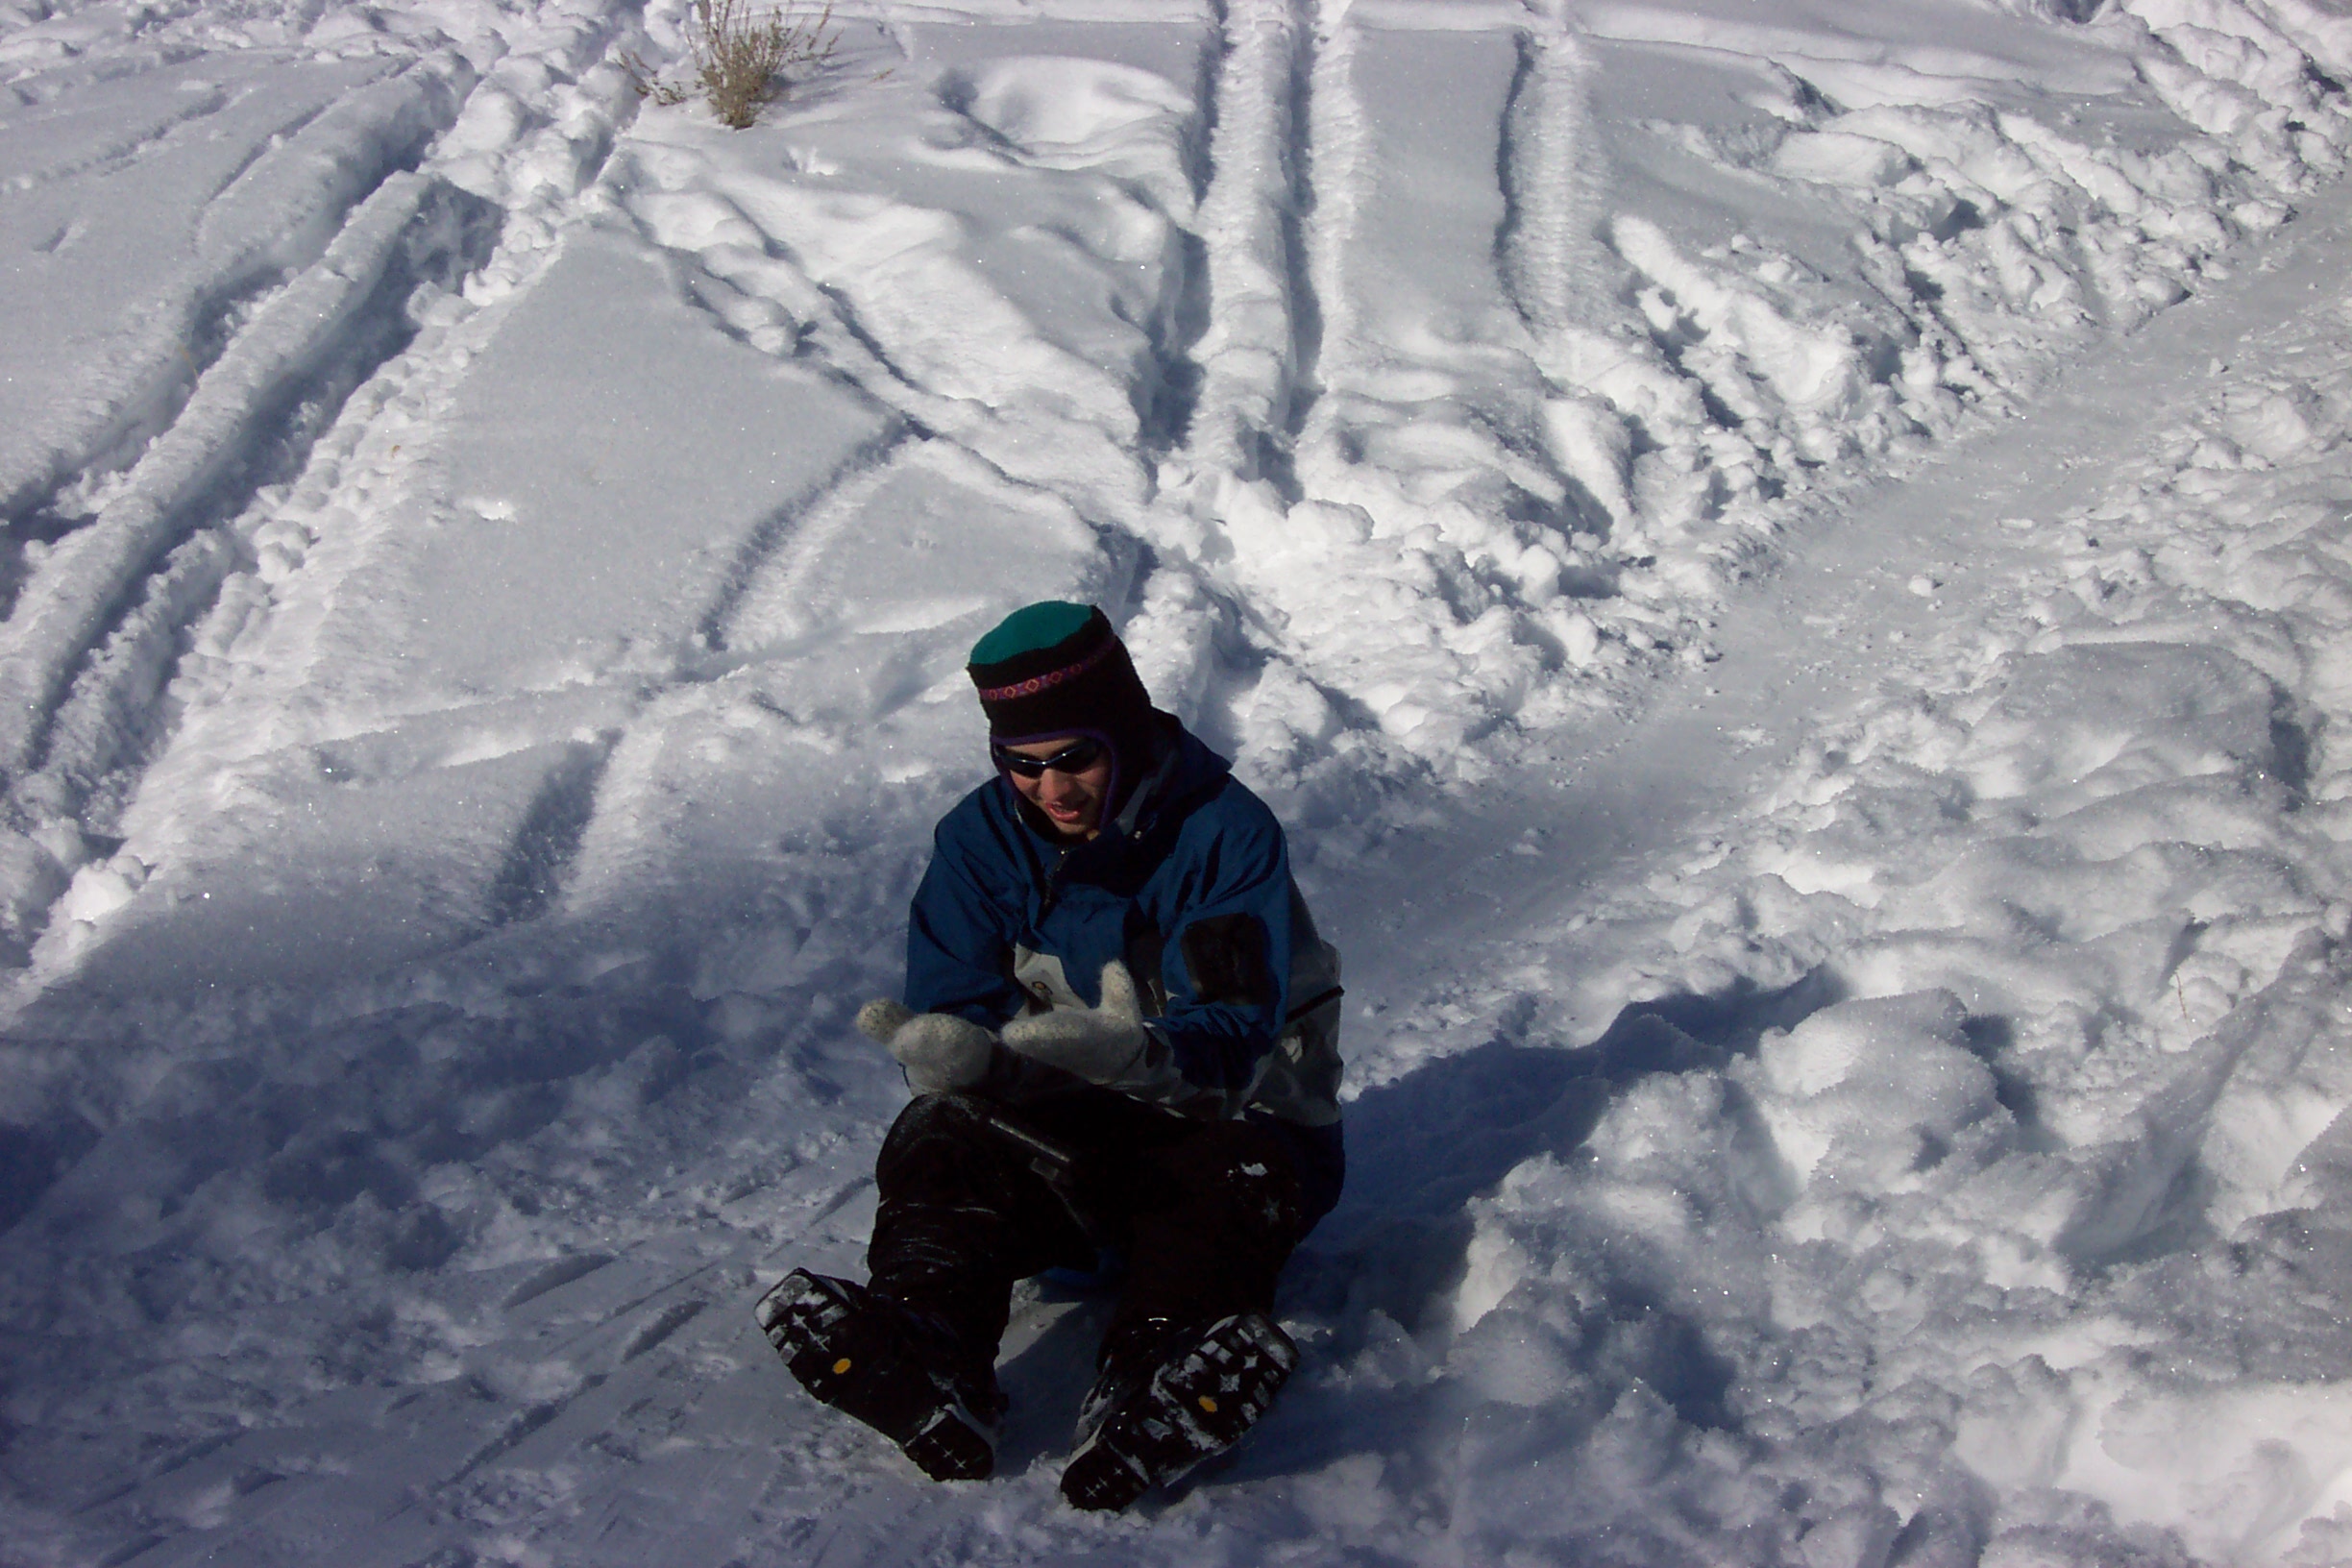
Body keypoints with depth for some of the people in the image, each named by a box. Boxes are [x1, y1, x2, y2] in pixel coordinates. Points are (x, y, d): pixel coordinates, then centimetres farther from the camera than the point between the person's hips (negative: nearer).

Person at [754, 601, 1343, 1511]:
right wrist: (954, 1053, -33)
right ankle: (922, 1355, -53)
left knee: (1247, 1169, -35)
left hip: (1205, 1120, -2)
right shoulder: (980, 837, 0)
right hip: (1053, 1134, 3)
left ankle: (1152, 1386, -61)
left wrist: (1130, 1053, -44)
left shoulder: (1225, 830, -11)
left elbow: (1235, 1035, -21)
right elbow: (952, 1008, -6)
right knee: (939, 1137, -26)